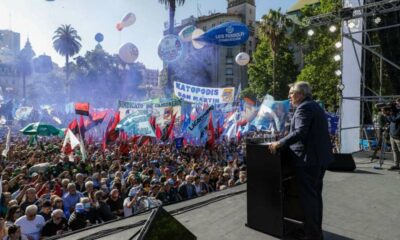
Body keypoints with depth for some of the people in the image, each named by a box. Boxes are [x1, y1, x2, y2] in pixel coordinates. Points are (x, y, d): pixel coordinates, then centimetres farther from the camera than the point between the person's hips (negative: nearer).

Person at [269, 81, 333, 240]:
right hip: (320, 156, 10)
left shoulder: (304, 107, -14)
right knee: (316, 195, 17)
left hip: (308, 158, -10)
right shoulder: (315, 106, 17)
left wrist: (280, 143, -20)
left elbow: (300, 132, -26)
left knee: (308, 197, -3)